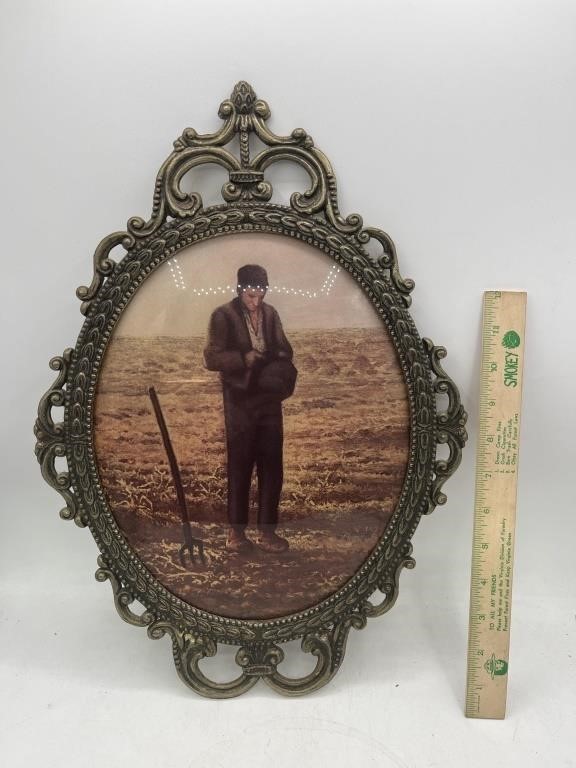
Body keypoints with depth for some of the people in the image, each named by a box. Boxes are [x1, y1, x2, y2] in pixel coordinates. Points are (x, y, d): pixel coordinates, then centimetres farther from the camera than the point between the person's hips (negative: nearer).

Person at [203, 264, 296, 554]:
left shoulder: (270, 313, 8)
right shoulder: (223, 316, -6)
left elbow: (284, 350, 13)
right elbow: (212, 358, -10)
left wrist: (278, 364, -7)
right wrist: (243, 359, -20)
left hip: (270, 399, 5)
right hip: (240, 402, -4)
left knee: (272, 467, 7)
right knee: (240, 467, 4)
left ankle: (267, 530, 18)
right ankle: (236, 531, 17)